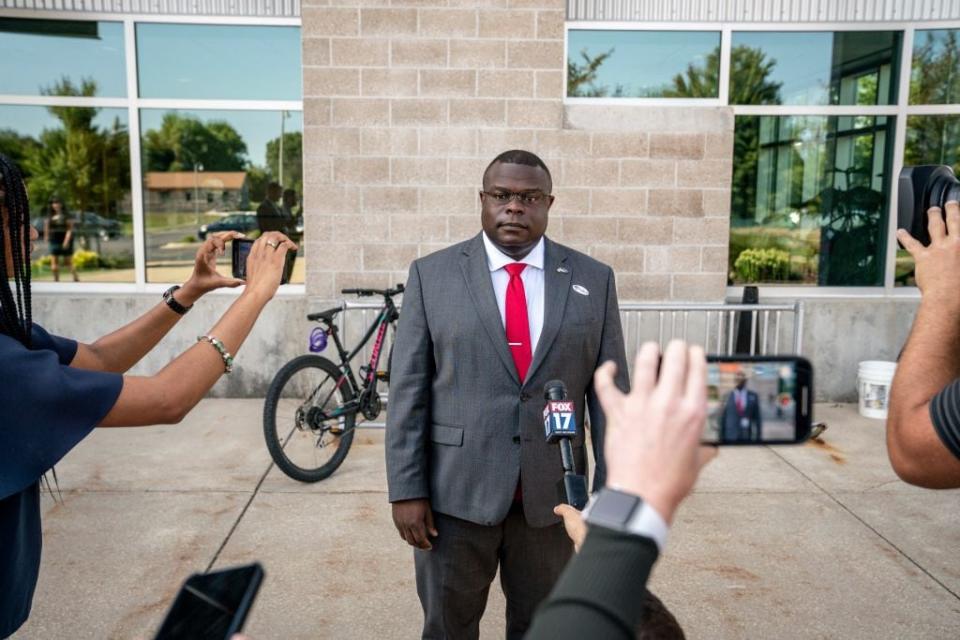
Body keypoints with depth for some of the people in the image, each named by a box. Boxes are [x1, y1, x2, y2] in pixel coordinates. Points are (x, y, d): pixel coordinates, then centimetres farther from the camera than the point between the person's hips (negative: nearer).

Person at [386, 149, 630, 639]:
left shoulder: (593, 280, 2)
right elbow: (408, 389, -3)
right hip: (454, 493, -1)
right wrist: (406, 489, -6)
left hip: (552, 495, 1)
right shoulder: (432, 274, -1)